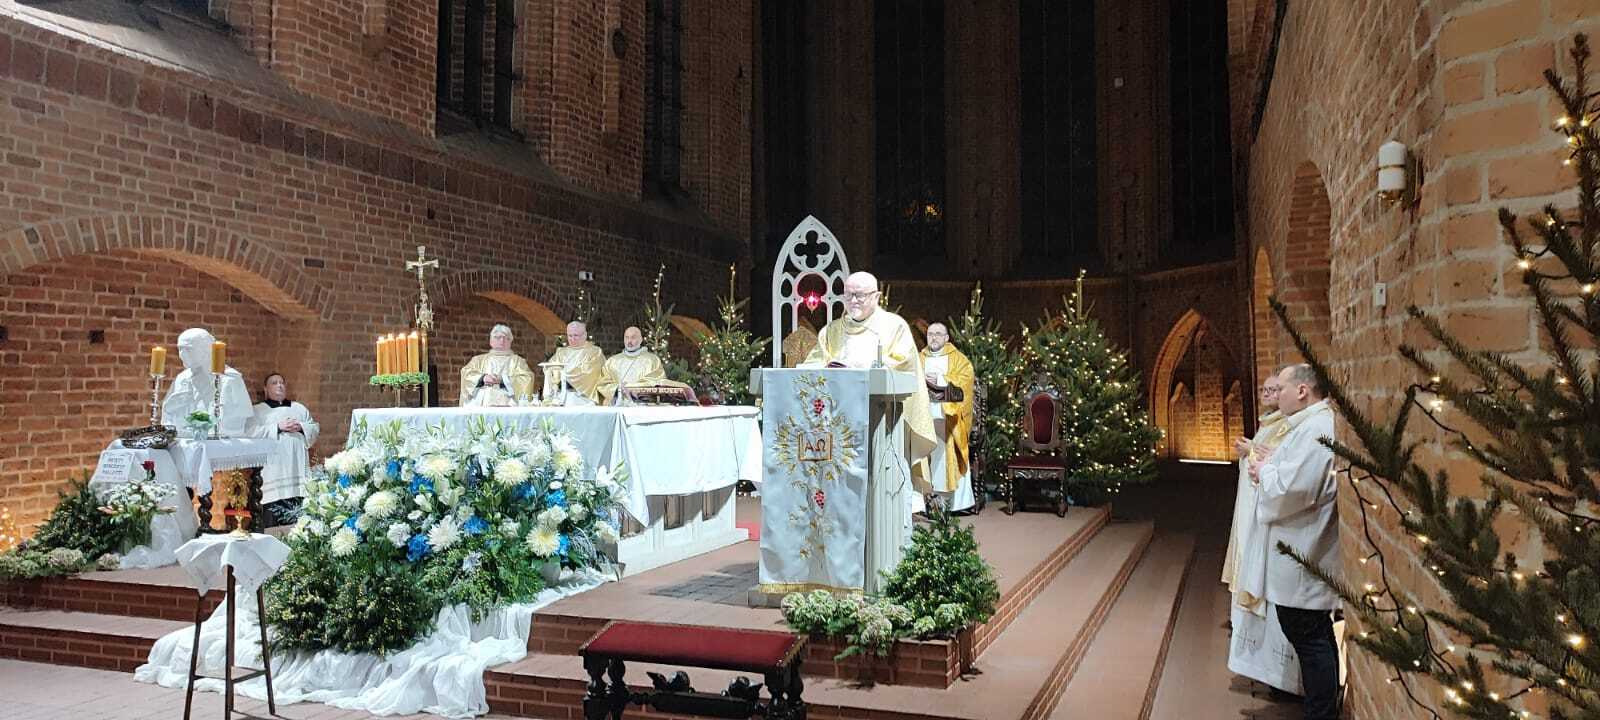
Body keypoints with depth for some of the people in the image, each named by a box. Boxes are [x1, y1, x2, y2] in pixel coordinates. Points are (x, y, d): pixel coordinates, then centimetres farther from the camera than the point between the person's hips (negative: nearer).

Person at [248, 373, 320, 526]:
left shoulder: (300, 408, 24)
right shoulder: (257, 410, 12)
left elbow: (315, 429, 17)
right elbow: (253, 433, -3)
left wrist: (301, 427, -3)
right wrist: (278, 427, -11)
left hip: (296, 467, 3)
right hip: (272, 468, -3)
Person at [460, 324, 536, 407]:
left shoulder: (517, 360, 20)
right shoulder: (478, 360, 25)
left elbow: (526, 379, 3)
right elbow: (466, 373, 8)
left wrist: (502, 380, -10)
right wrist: (483, 378, -10)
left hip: (506, 404, -1)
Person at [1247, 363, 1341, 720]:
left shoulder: (1316, 431, -22)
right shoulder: (1315, 424, 12)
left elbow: (1290, 490, -29)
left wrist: (1265, 471, -10)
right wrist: (1269, 469, 4)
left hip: (1302, 560, -11)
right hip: (1304, 554, 11)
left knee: (1309, 639, -1)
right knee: (1318, 637, 21)